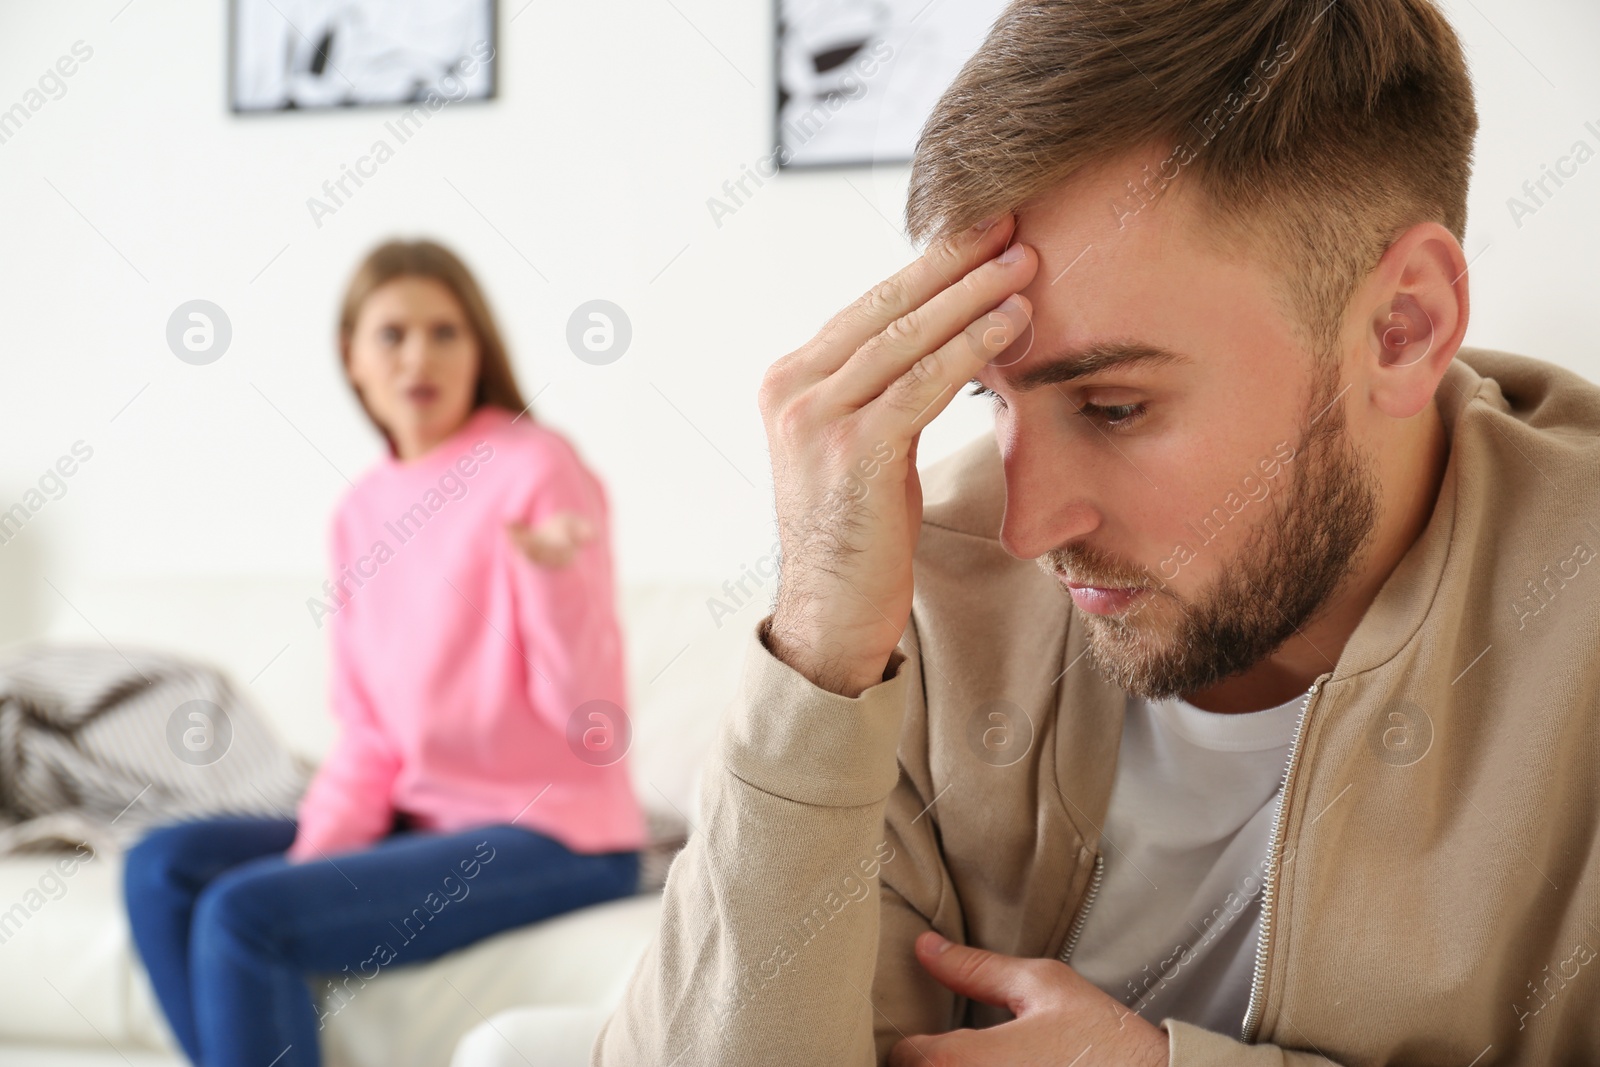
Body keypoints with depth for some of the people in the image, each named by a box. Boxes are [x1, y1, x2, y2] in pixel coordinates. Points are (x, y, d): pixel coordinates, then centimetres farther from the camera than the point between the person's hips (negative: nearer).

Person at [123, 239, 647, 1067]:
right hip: (423, 815, 7)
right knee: (163, 867, -5)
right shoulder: (361, 512, 9)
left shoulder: (535, 467, -11)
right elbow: (368, 735, 10)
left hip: (553, 837, -7)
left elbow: (588, 713, -15)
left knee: (244, 914, -21)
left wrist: (551, 572, -32)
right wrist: (314, 853, -7)